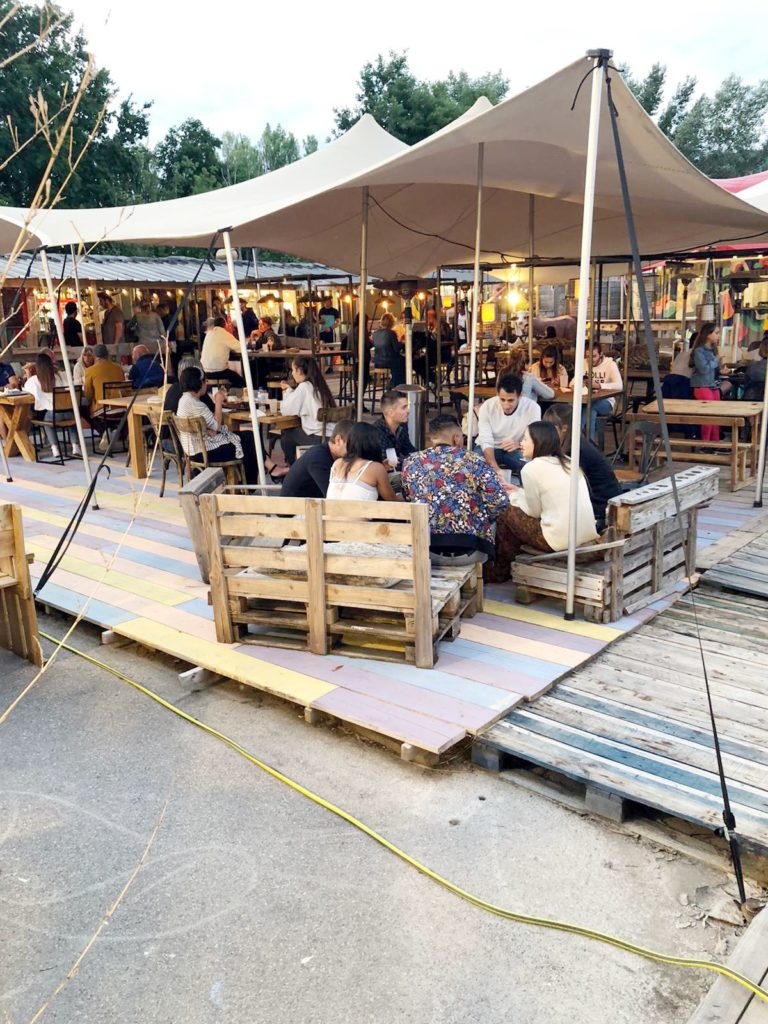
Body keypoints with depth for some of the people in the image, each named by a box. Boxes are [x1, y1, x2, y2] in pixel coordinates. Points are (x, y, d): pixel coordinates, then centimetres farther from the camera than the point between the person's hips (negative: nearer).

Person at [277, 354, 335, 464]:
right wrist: (290, 389, 17)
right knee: (293, 431, 26)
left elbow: (285, 410, -7)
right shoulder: (318, 385, 10)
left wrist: (288, 390, 6)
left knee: (286, 435, 16)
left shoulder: (304, 386, -12)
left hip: (317, 438, -7)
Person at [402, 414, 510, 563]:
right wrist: (479, 520, 9)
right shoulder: (474, 461, -2)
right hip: (470, 549, -1)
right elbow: (500, 502, -10)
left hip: (425, 548, 1)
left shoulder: (411, 462, 5)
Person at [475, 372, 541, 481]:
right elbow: (486, 442, -24)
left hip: (516, 451, 0)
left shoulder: (532, 407, -20)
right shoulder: (487, 407, -20)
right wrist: (495, 468, -43)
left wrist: (519, 444, -46)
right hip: (490, 449, 0)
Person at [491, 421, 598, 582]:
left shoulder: (531, 468, -8)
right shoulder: (568, 462, 14)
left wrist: (513, 496, 16)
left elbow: (534, 511, -1)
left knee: (506, 515, 12)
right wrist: (519, 491, 26)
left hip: (561, 538, -8)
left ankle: (500, 573, 29)